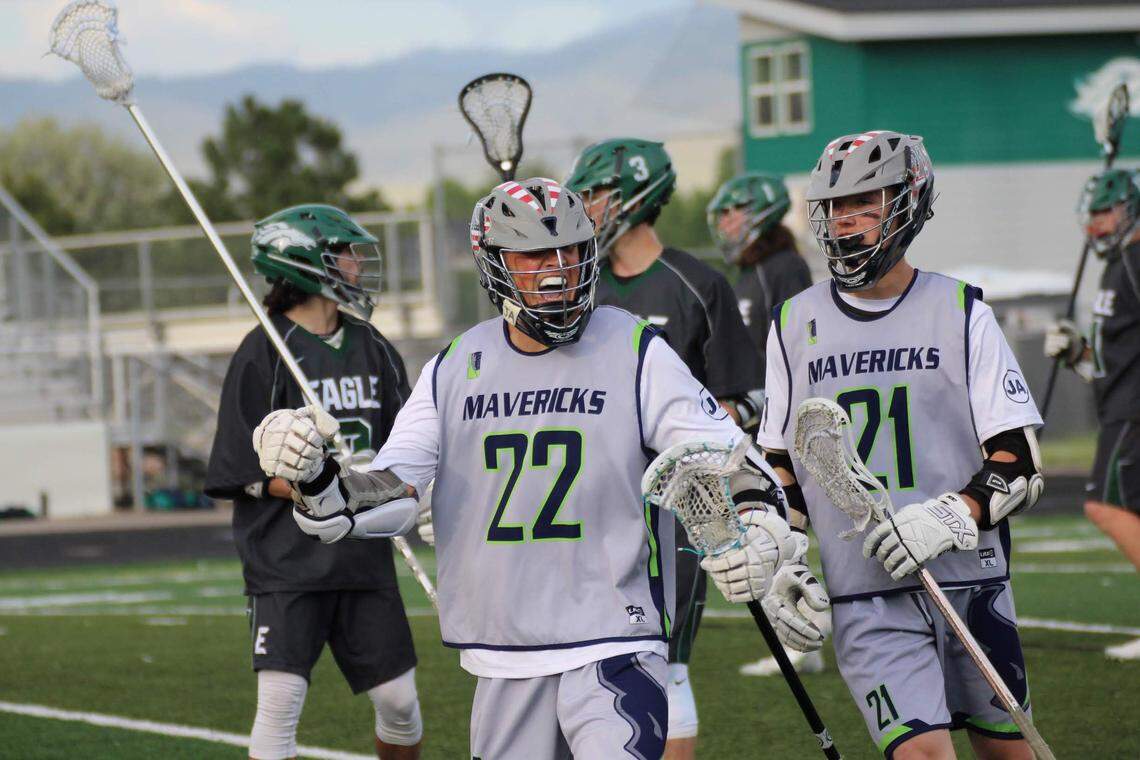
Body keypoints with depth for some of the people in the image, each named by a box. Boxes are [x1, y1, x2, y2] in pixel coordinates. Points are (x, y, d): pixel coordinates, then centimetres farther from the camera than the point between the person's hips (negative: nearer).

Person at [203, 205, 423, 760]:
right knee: (280, 703, -13)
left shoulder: (373, 349, 10)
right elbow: (248, 474, -10)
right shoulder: (264, 353, -8)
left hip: (363, 558, 6)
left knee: (398, 701, 8)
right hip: (288, 560, -6)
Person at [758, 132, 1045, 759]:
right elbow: (780, 466, 17)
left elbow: (1021, 465, -2)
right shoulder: (794, 325, 8)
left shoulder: (960, 313, 1)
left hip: (971, 580, 0)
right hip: (865, 598, 0)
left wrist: (951, 518, -18)